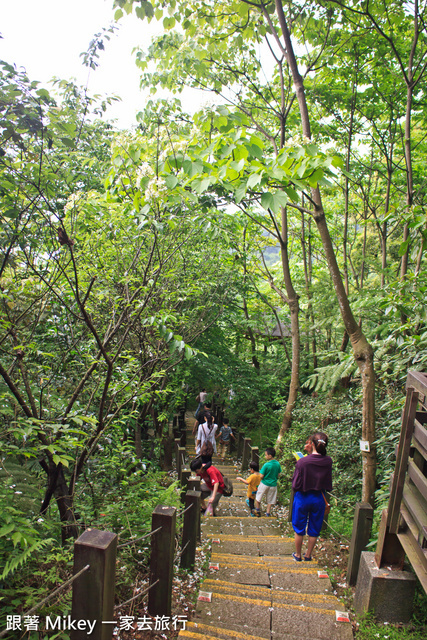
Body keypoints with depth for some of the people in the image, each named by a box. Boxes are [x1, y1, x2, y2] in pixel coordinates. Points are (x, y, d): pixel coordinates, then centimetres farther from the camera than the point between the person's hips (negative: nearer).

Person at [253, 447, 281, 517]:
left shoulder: (266, 465, -23)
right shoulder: (277, 464, -6)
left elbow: (261, 476, -19)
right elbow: (278, 475, 5)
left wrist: (260, 473, 1)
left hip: (265, 484, -4)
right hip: (273, 484, 4)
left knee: (258, 498, 17)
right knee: (270, 500, 19)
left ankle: (257, 511, 27)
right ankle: (268, 513, 25)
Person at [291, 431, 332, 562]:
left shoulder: (302, 462, -24)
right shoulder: (328, 461, -14)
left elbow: (295, 485, -17)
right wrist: (310, 452, 2)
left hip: (303, 497, -3)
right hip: (319, 498, 3)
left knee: (299, 528, 17)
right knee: (314, 529, 20)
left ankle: (298, 555, 31)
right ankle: (308, 555, 34)